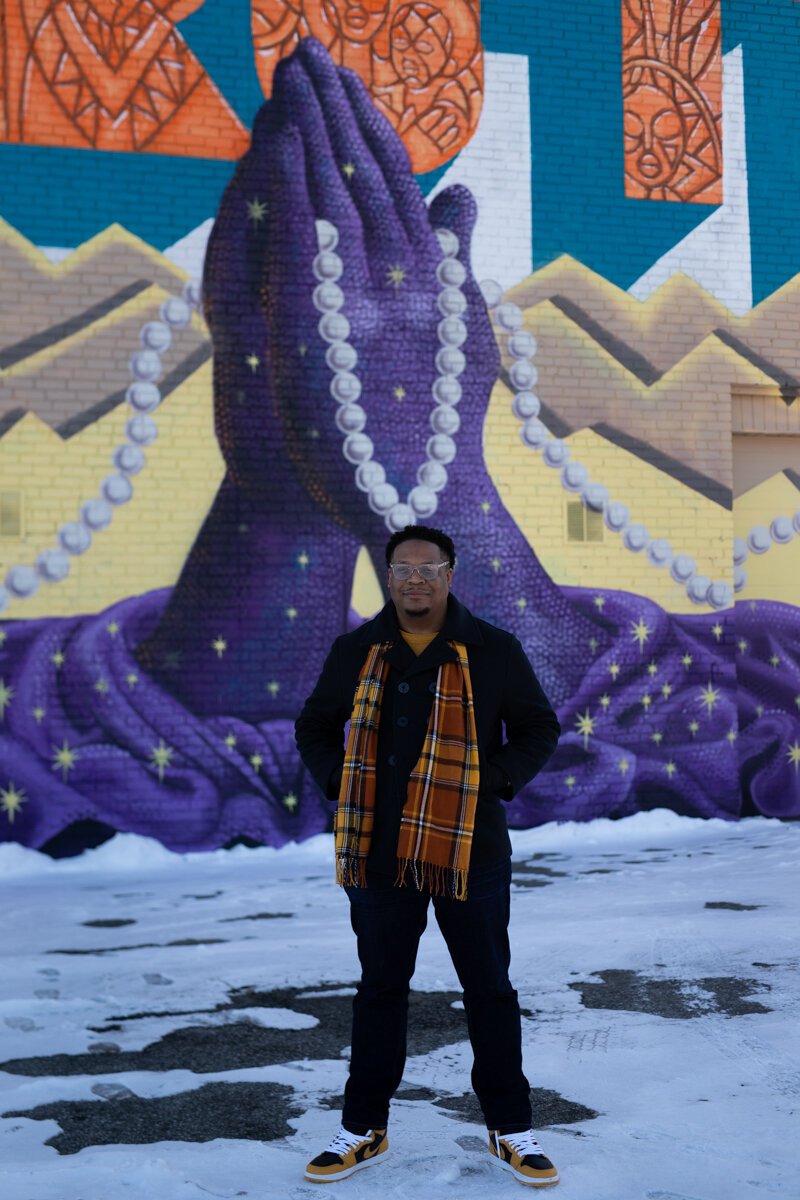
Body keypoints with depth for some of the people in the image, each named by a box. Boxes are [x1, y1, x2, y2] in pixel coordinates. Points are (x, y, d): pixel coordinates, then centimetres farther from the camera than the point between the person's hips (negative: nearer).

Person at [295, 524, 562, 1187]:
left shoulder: (494, 650, -2)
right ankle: (365, 1130, 26)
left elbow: (539, 728, 6)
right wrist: (342, 785, 0)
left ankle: (511, 1129, 24)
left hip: (470, 850, -1)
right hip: (379, 852, 2)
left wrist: (495, 782, -7)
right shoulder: (355, 652, 4)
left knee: (489, 989, 9)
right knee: (380, 987, 12)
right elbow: (314, 728, 15)